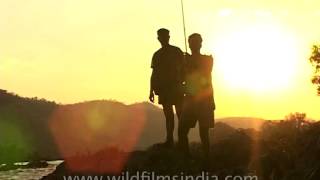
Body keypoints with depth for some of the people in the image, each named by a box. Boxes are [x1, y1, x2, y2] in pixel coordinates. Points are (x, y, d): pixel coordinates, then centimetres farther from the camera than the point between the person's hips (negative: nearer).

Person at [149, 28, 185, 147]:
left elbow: (183, 69, 2)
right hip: (163, 87, 3)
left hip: (176, 87, -3)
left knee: (180, 113, -9)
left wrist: (181, 84, -9)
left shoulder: (176, 51, 5)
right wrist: (152, 91, 9)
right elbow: (154, 74, 15)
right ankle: (169, 140, 2)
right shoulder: (157, 55, 15)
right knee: (168, 115, 2)